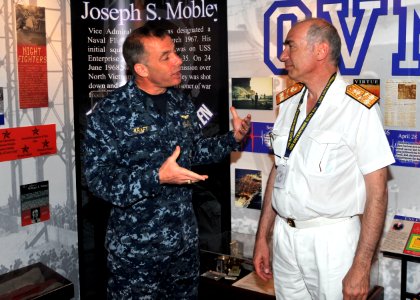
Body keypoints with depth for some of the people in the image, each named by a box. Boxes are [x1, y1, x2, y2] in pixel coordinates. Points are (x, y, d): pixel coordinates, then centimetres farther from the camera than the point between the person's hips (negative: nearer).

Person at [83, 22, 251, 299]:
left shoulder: (181, 103, 4)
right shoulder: (109, 113, -16)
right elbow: (98, 180, -19)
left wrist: (233, 139, 2)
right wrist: (158, 177, -29)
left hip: (186, 239, 6)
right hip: (136, 248, -5)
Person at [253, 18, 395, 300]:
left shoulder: (359, 109, -14)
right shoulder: (289, 102, 5)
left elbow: (377, 192, -13)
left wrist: (361, 267, -14)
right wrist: (262, 237, 11)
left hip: (331, 240, -5)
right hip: (283, 236, 6)